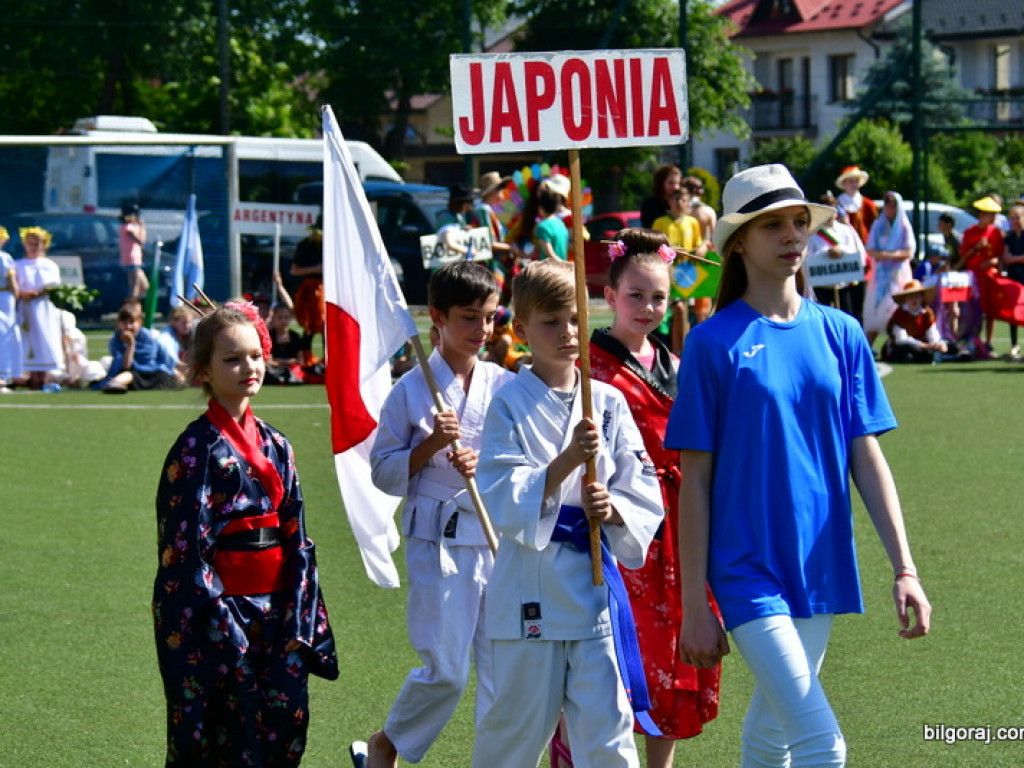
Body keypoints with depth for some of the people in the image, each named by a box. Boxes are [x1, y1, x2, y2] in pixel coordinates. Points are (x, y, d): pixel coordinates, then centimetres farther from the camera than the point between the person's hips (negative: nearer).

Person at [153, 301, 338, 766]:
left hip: (275, 606, 6)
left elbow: (296, 539, 10)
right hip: (218, 606, -6)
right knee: (229, 729, -3)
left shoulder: (274, 444, 10)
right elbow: (186, 547, -11)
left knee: (287, 717, 4)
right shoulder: (197, 447, -8)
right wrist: (223, 629, -14)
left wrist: (299, 616, 1)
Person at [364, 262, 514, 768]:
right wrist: (431, 446, -14)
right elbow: (383, 471, 1)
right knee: (446, 670, -5)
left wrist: (486, 467, -8)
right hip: (438, 540, -3)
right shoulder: (412, 389, 0)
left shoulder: (504, 386, 7)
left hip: (500, 538, 3)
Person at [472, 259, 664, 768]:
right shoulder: (510, 405, -3)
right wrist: (566, 462, -23)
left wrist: (611, 509, -13)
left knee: (607, 726, -2)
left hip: (594, 581, 2)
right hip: (530, 587, -2)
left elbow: (645, 495, 8)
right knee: (518, 725, 7)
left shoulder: (608, 402, 7)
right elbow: (501, 503, -12)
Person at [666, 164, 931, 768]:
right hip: (748, 570, -5)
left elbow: (866, 456, 6)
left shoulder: (840, 333, 5)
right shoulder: (715, 343, -7)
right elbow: (695, 479, -5)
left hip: (820, 566, 5)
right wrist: (694, 605, -6)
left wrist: (904, 568, -2)